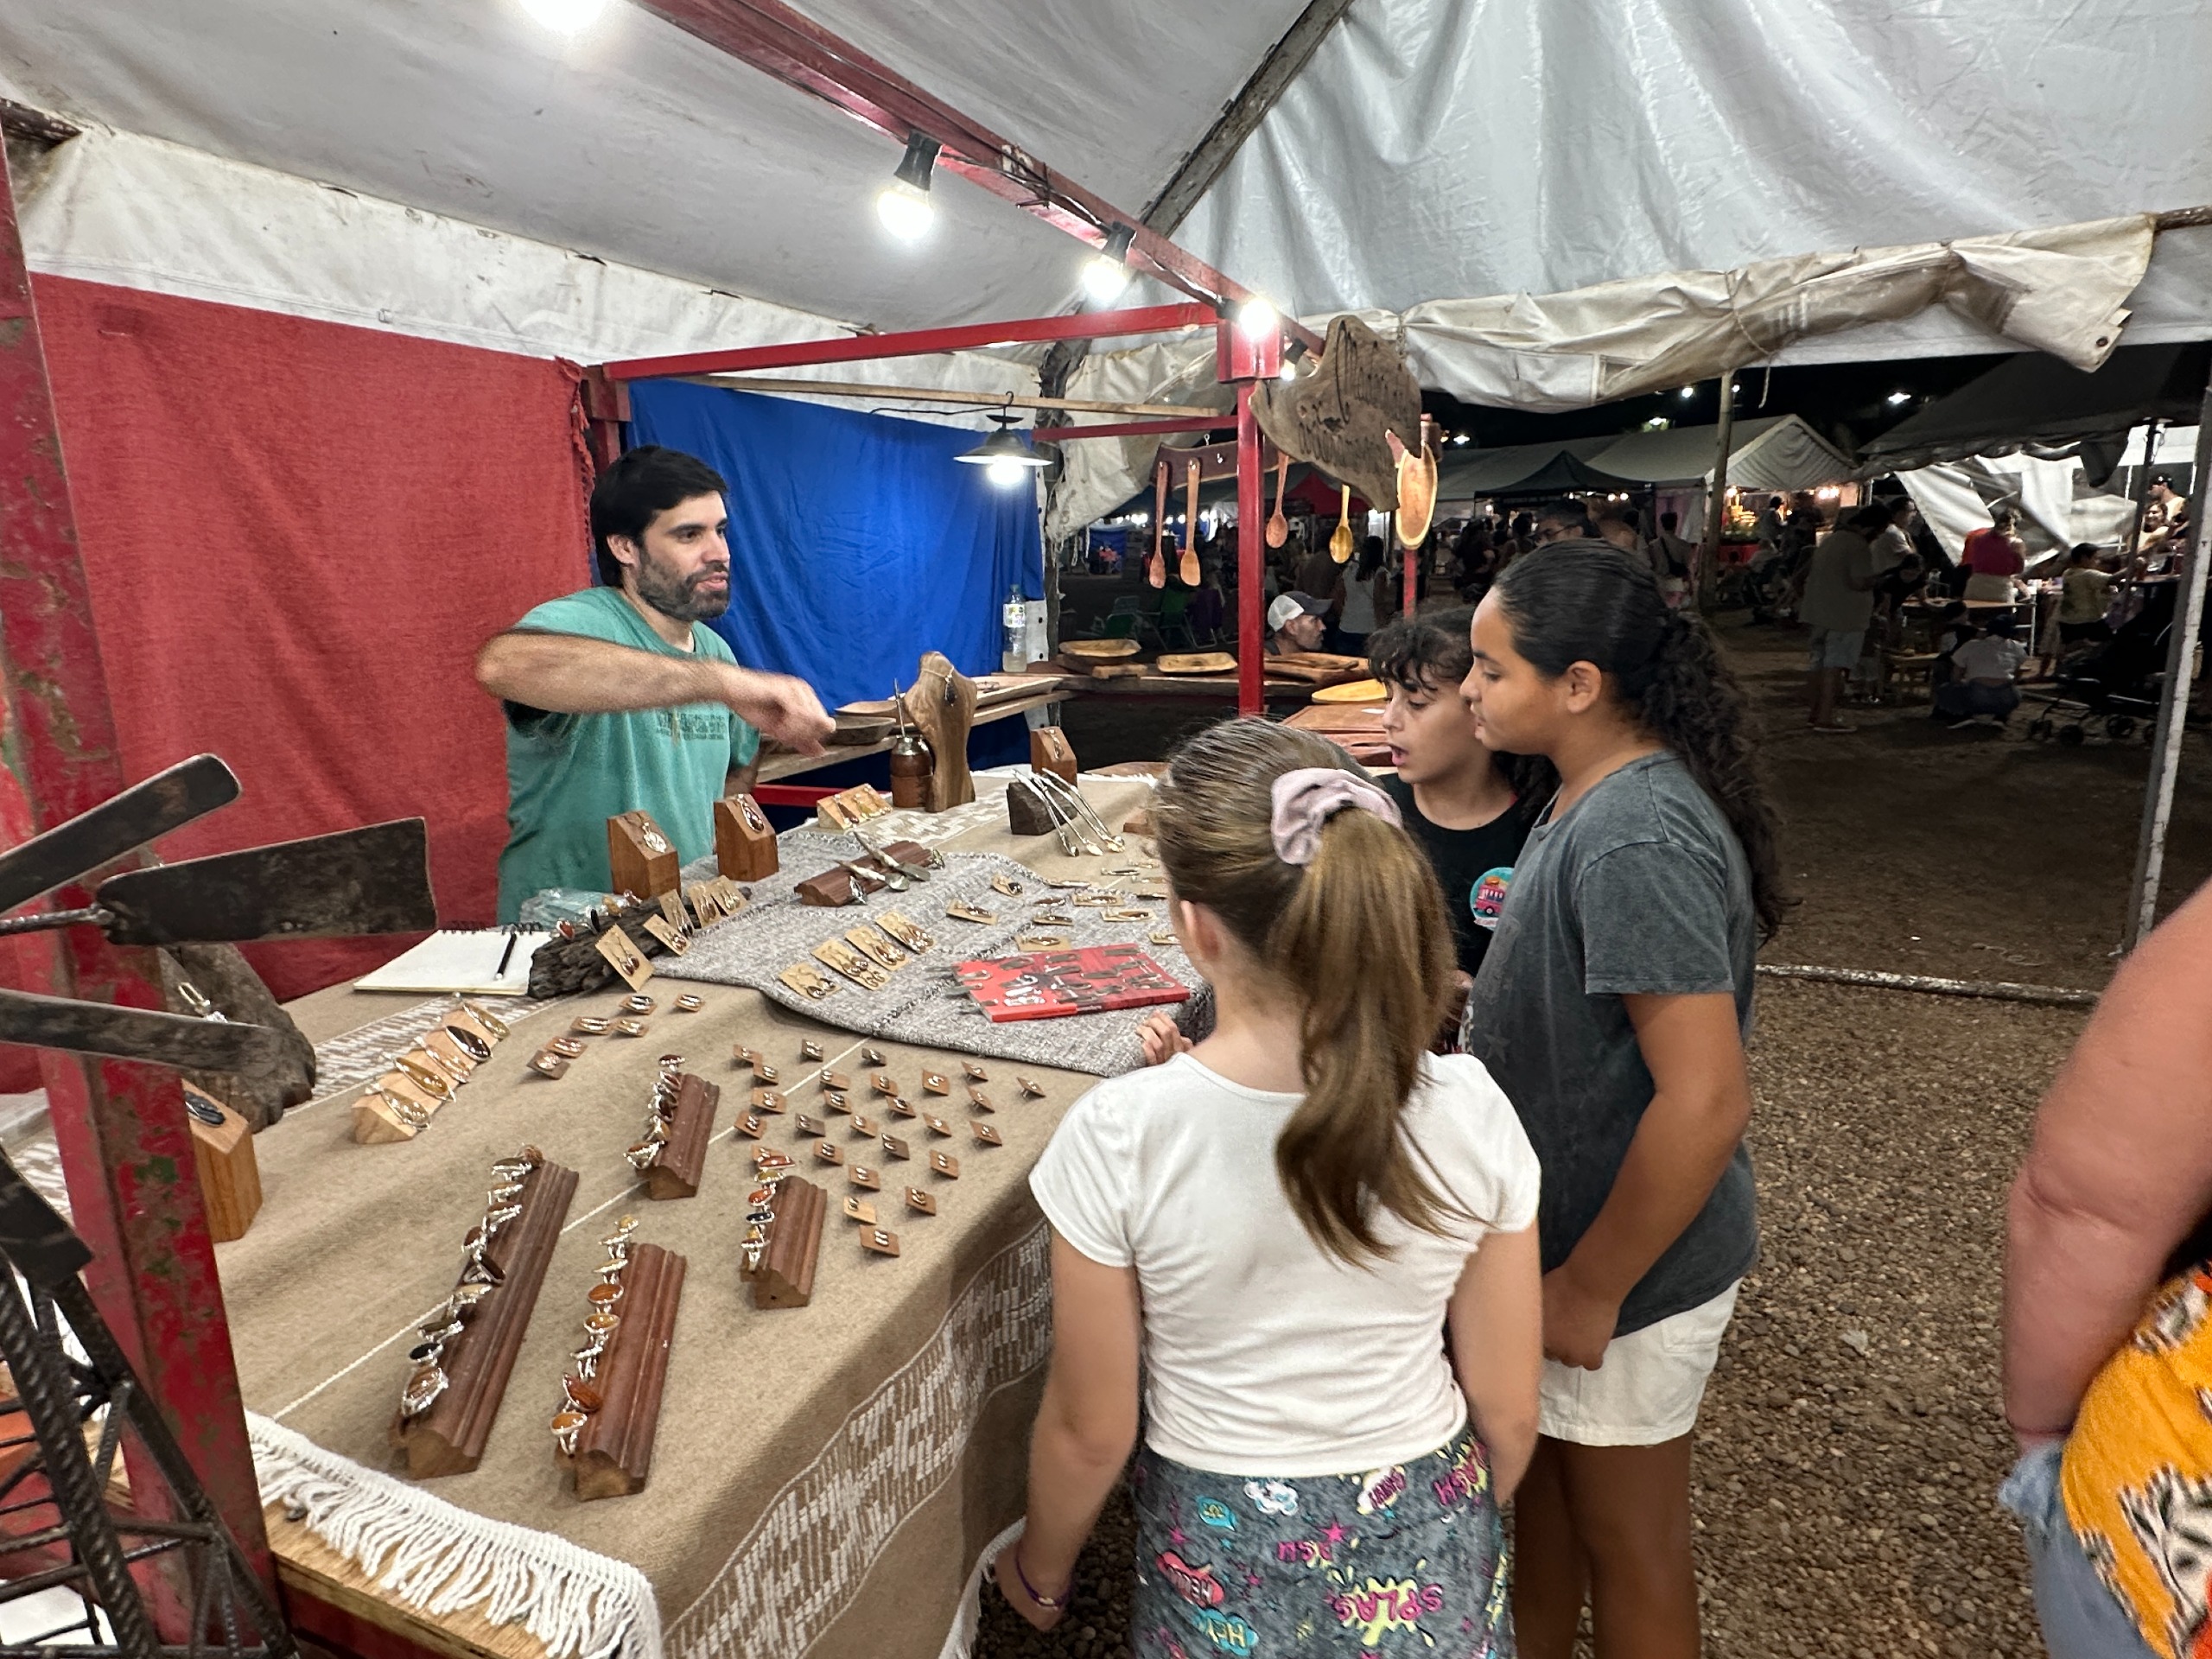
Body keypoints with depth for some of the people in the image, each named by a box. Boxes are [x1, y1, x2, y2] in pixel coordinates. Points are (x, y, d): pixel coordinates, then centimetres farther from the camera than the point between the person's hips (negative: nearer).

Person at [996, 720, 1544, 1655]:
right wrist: (1458, 1543, 13)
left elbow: (1090, 1431, -14)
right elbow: (1508, 1408, -8)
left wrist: (1039, 1573, 7)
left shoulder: (1121, 1136, -28)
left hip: (1231, 1567, -1)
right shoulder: (1467, 1112, -20)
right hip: (1427, 1556, 2)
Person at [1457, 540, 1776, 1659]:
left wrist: (1590, 1291, -20)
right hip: (1558, 1229, 9)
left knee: (1624, 1546, 16)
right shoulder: (1595, 800, 1)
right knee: (1534, 1478, 27)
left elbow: (1706, 1102, -30)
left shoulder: (1637, 843, -28)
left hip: (1626, 1266, -8)